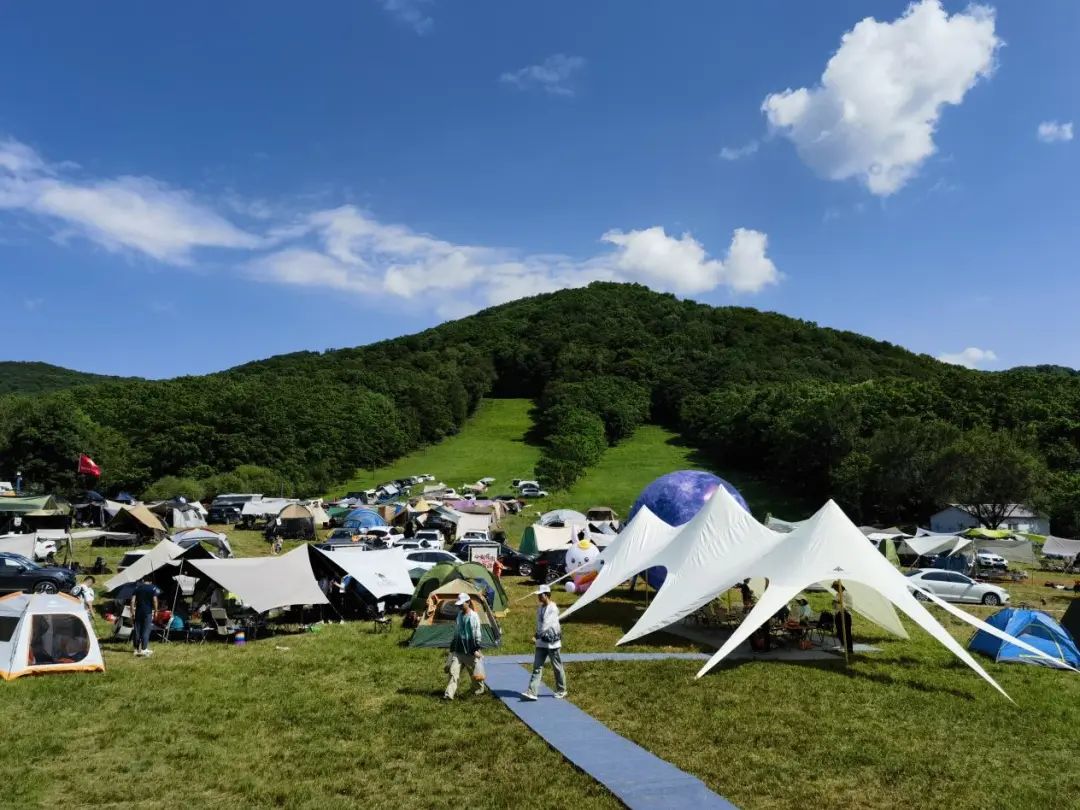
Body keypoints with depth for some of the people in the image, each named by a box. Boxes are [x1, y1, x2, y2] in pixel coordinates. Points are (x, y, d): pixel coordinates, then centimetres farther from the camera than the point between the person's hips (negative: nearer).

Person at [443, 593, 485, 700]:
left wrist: (477, 649, -12)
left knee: (474, 671, 12)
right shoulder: (459, 615, 6)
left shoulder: (474, 616, -11)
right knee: (453, 671, -7)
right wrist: (452, 646, 16)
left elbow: (477, 634, -10)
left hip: (470, 650, -5)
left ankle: (481, 688, 35)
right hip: (458, 650, 5)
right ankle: (449, 694, -8)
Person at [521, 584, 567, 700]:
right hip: (541, 642, 7)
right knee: (537, 667, -1)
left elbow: (547, 624, -26)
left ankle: (561, 691, 22)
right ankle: (532, 692, -4)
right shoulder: (539, 608, 9)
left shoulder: (553, 609, -17)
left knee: (557, 668, 7)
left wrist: (537, 635, -32)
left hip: (552, 642, -7)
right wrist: (538, 636, 17)